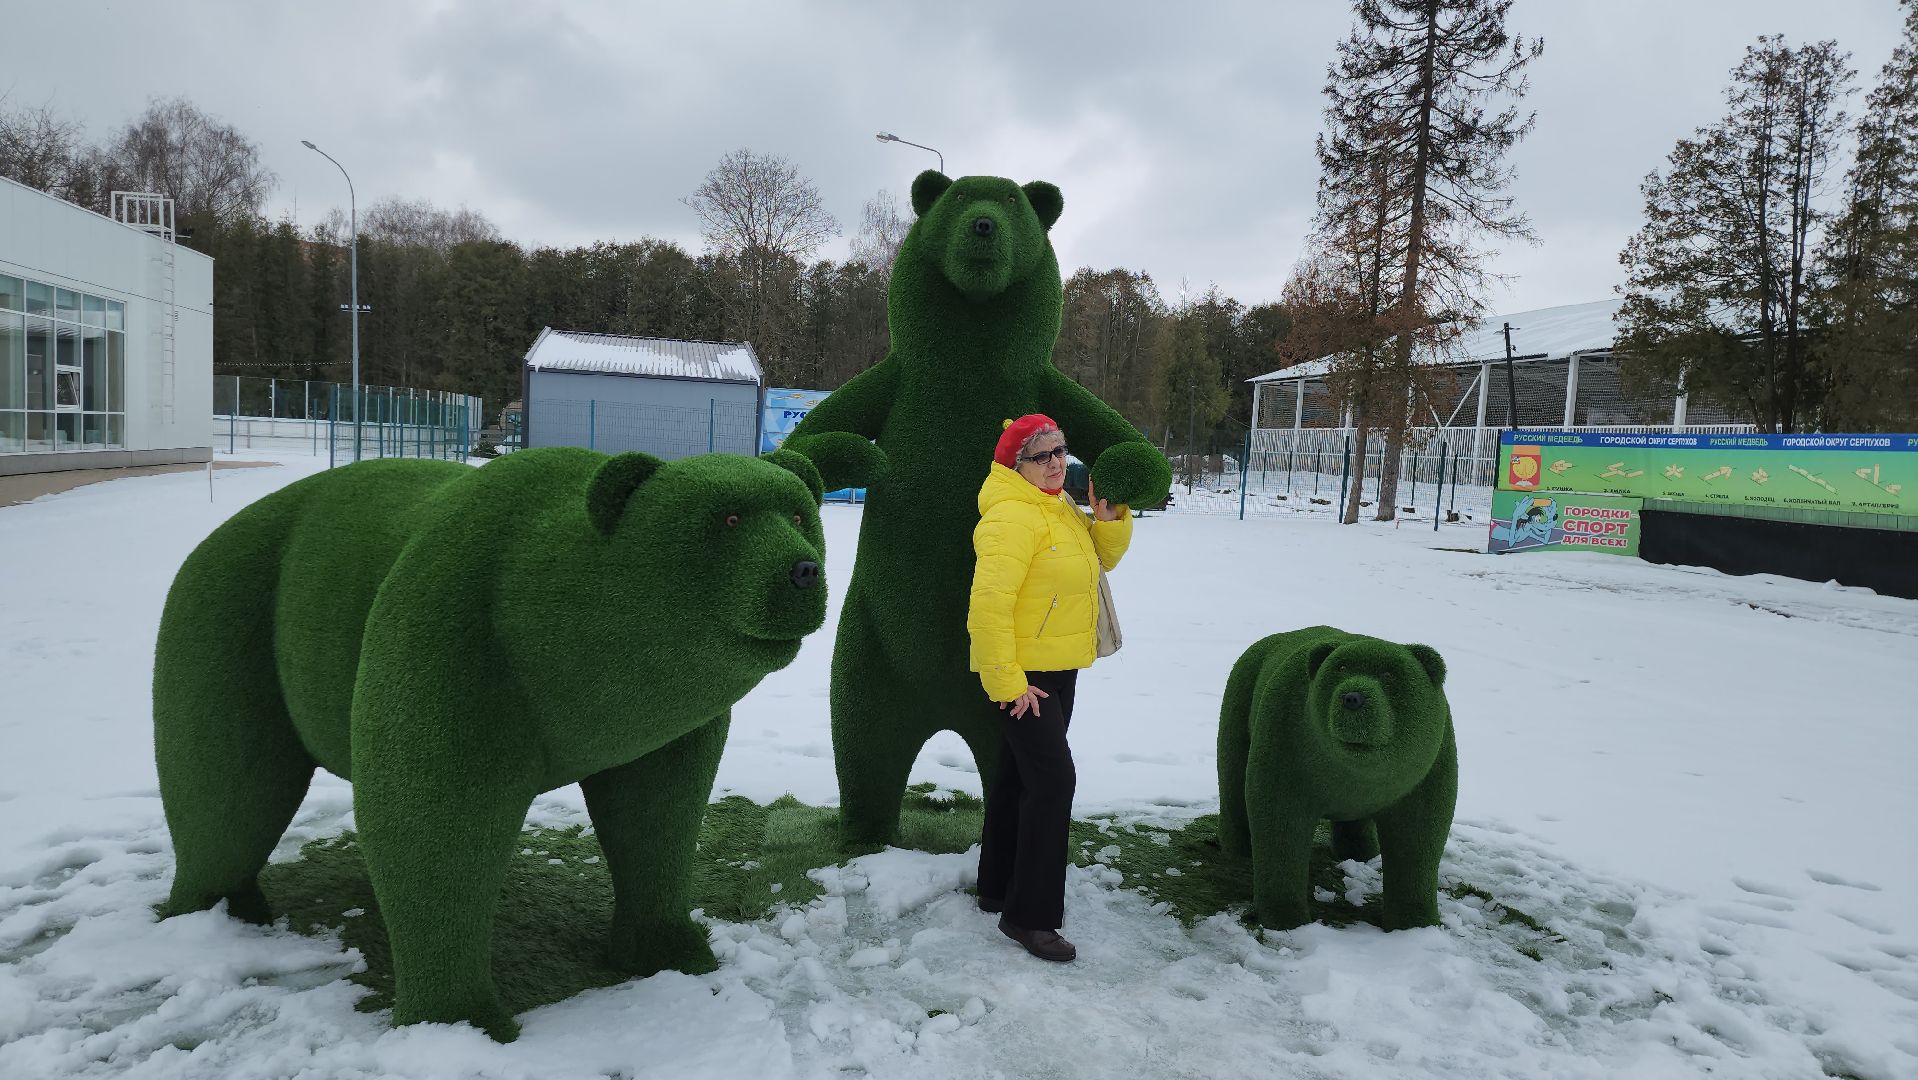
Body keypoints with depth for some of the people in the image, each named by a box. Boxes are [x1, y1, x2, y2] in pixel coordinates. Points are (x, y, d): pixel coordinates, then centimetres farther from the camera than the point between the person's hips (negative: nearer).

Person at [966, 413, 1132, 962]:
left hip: (1058, 670, 10)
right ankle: (1029, 914, -4)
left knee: (1019, 777, 17)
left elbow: (1103, 558, 20)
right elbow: (989, 602, -26)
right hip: (1023, 672, -10)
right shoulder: (1012, 515, -21)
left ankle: (999, 888, 31)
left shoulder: (1062, 510, 10)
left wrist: (1108, 518, 0)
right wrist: (1007, 681, -25)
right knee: (1053, 779, -13)